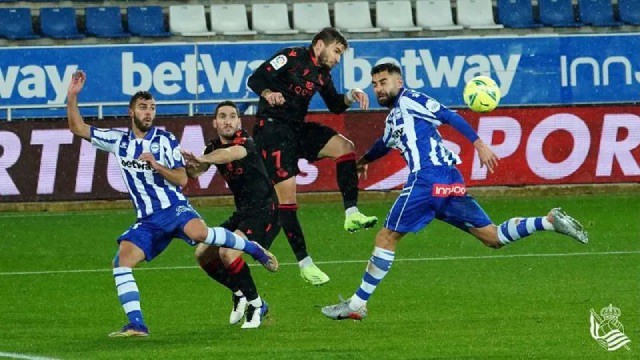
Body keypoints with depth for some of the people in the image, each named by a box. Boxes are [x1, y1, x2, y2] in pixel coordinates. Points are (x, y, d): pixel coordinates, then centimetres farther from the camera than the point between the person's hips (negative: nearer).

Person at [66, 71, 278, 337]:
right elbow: (78, 128, 14)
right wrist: (72, 97, 1)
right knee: (121, 261, -17)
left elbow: (182, 179, -2)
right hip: (147, 221, 4)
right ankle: (136, 325, -20)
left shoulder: (165, 140, 2)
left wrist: (156, 166, -18)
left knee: (198, 232, -36)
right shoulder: (118, 140, 12)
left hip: (173, 208, -4)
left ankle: (253, 248, -13)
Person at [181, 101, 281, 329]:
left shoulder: (245, 143, -17)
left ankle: (256, 305, -11)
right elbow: (194, 171, -7)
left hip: (265, 210, -9)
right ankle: (240, 293, 27)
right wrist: (192, 168, -32)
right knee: (203, 254, 8)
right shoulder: (214, 148, 7)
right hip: (242, 213, 9)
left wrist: (202, 159, -59)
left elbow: (230, 153, -40)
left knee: (228, 252, -27)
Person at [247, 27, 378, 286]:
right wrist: (268, 93, -36)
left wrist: (350, 97, 1)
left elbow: (335, 106, 22)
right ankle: (304, 263, -9)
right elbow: (255, 79, -15)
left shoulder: (322, 74, 13)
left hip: (298, 130, 8)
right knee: (286, 195, -12)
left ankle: (351, 214, -10)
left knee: (344, 146, -8)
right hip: (272, 129, -8)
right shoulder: (292, 57, -9)